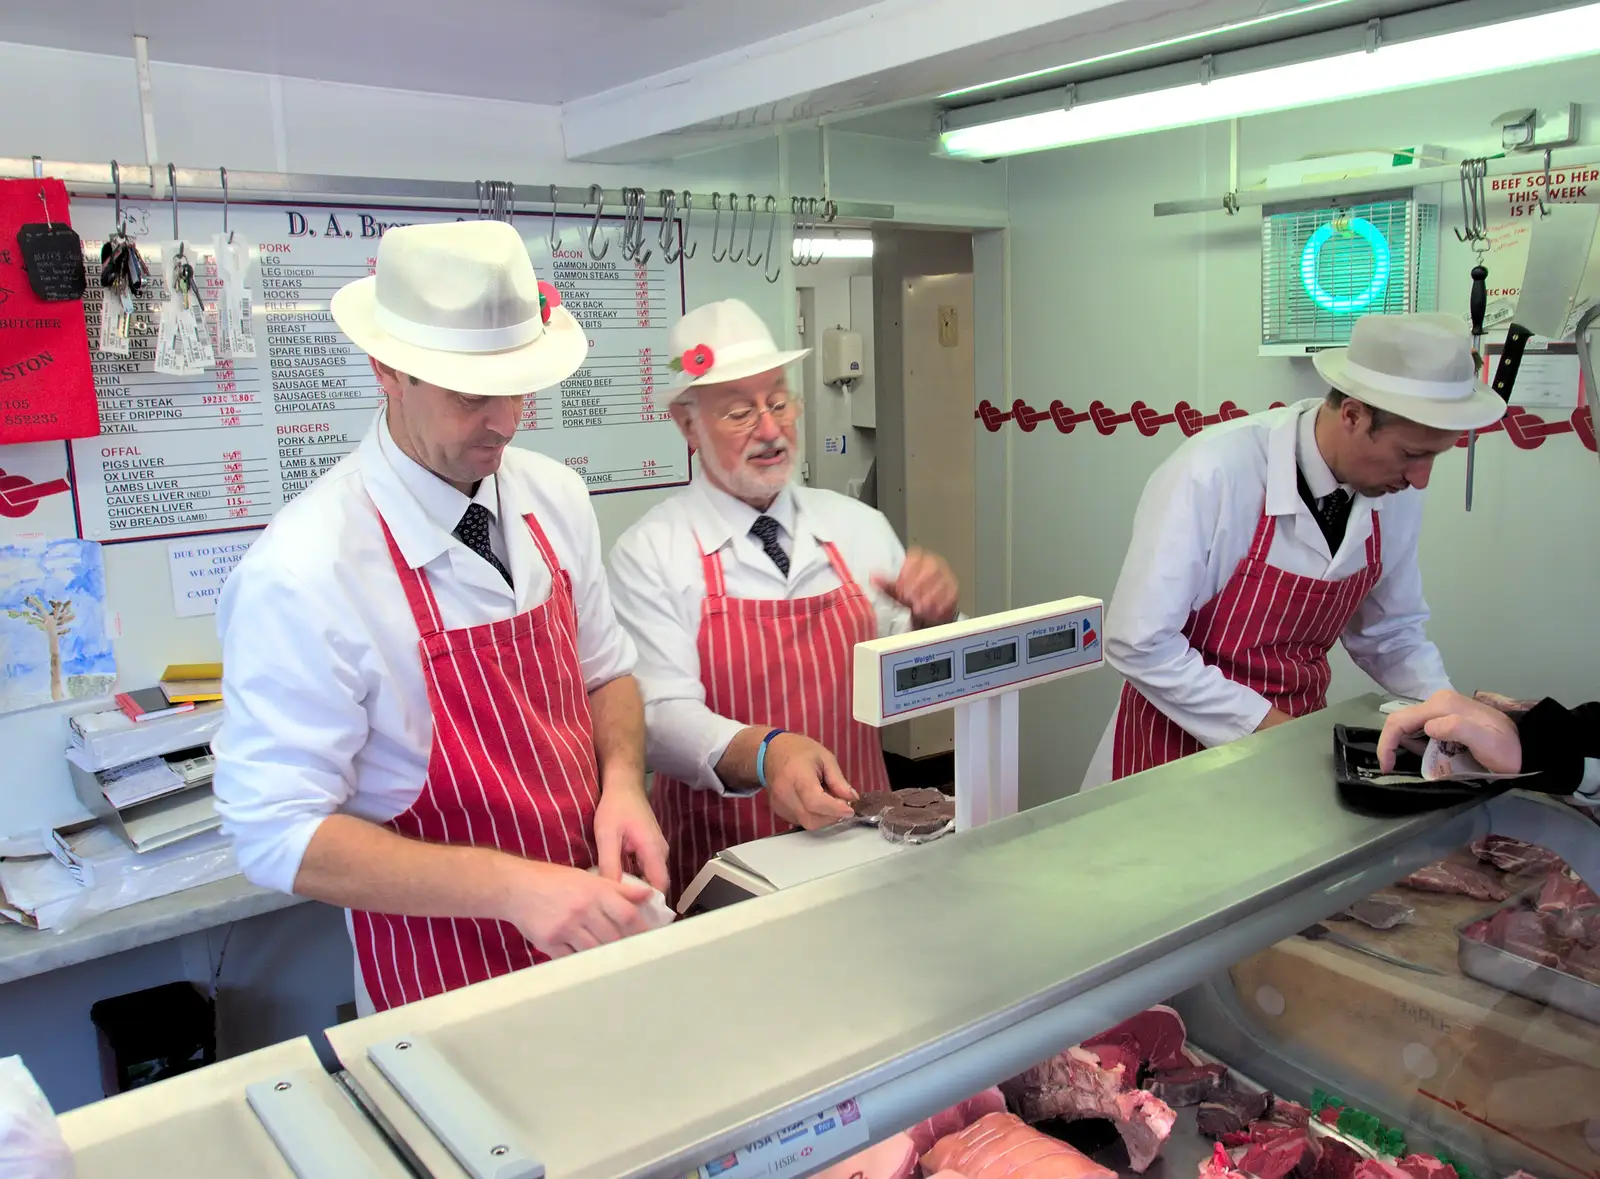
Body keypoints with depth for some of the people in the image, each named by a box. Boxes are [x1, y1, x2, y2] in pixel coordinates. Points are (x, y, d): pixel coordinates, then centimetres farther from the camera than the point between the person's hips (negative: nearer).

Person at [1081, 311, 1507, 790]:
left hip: (1300, 734, 4)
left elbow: (1390, 633, 9)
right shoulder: (1211, 474, -24)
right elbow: (1139, 643, -21)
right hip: (1187, 733, -4)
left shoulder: (1398, 492, -6)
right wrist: (1263, 724, -19)